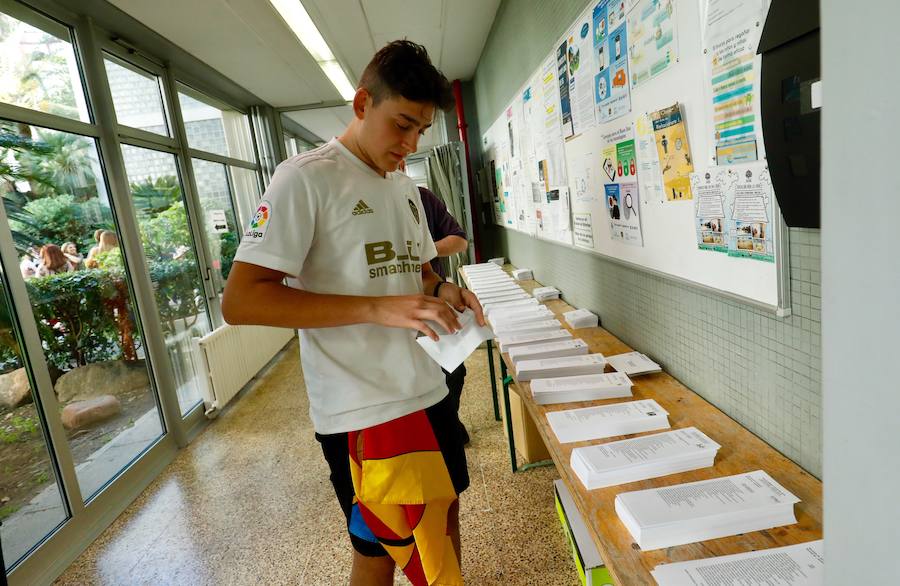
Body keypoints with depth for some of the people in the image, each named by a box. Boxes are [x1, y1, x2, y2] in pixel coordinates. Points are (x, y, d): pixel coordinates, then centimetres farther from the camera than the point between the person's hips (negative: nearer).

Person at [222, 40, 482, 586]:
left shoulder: (406, 188, 11)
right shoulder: (307, 177, -13)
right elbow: (240, 301, -20)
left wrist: (442, 290, -2)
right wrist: (377, 308, -27)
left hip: (428, 391, 7)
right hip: (363, 411, -7)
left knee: (444, 513, 22)